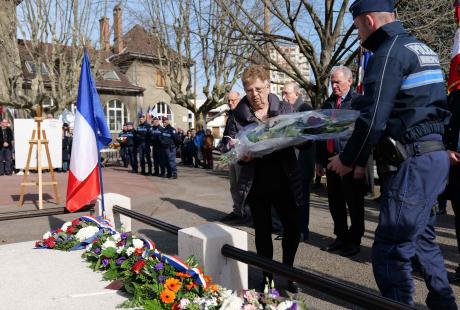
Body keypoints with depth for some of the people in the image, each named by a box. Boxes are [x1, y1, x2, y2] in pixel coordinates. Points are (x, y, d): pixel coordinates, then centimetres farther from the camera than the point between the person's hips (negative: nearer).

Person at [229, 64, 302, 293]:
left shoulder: (282, 108, 2)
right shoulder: (239, 114, -2)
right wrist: (242, 156, -22)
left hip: (284, 181, 1)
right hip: (256, 183, -1)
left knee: (293, 227, 5)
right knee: (263, 230, 11)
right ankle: (267, 276, 29)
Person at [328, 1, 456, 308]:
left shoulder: (388, 53, -12)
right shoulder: (422, 48, 18)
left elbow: (373, 119, -18)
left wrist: (348, 160, -5)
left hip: (413, 162, -10)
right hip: (435, 155, 10)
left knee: (390, 250, -5)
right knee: (421, 238, 22)